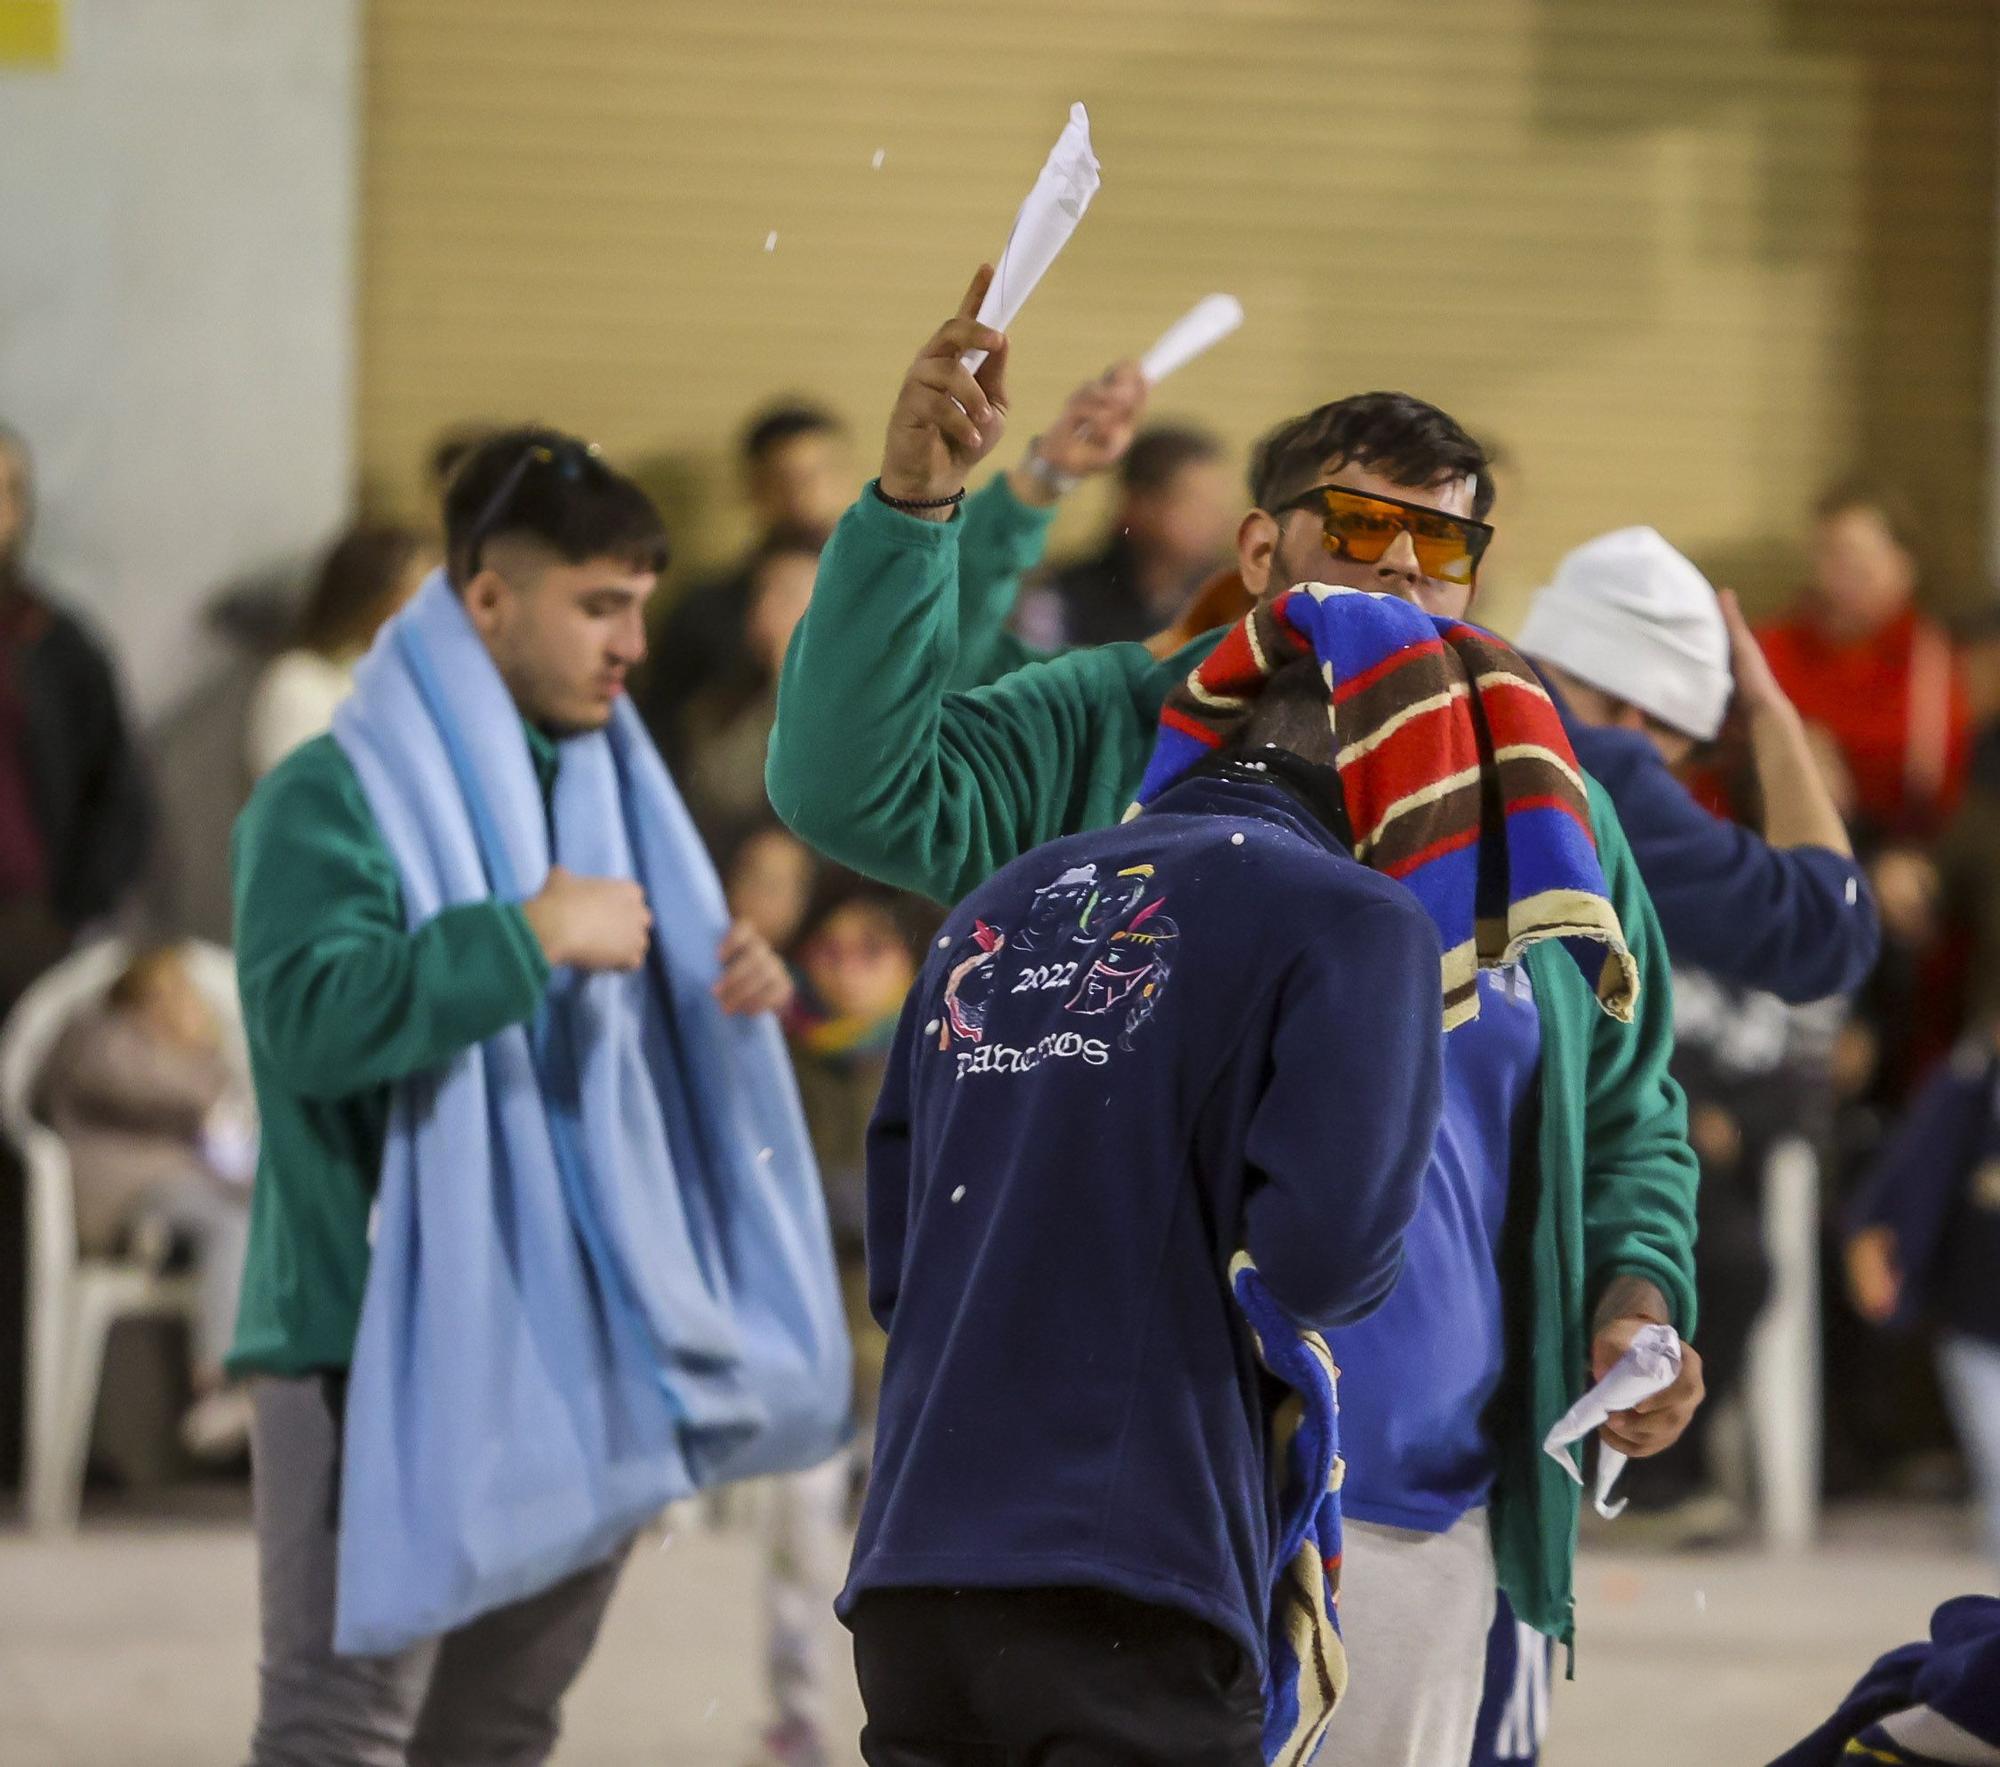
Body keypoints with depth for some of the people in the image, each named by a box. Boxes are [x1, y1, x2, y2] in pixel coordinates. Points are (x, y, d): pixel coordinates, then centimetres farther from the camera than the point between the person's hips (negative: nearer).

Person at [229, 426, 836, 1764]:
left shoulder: (600, 785, 18)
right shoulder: (340, 796, -8)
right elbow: (311, 1014, -25)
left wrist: (731, 997, 6)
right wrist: (535, 934, -22)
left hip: (574, 1342, 8)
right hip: (388, 1342, -8)